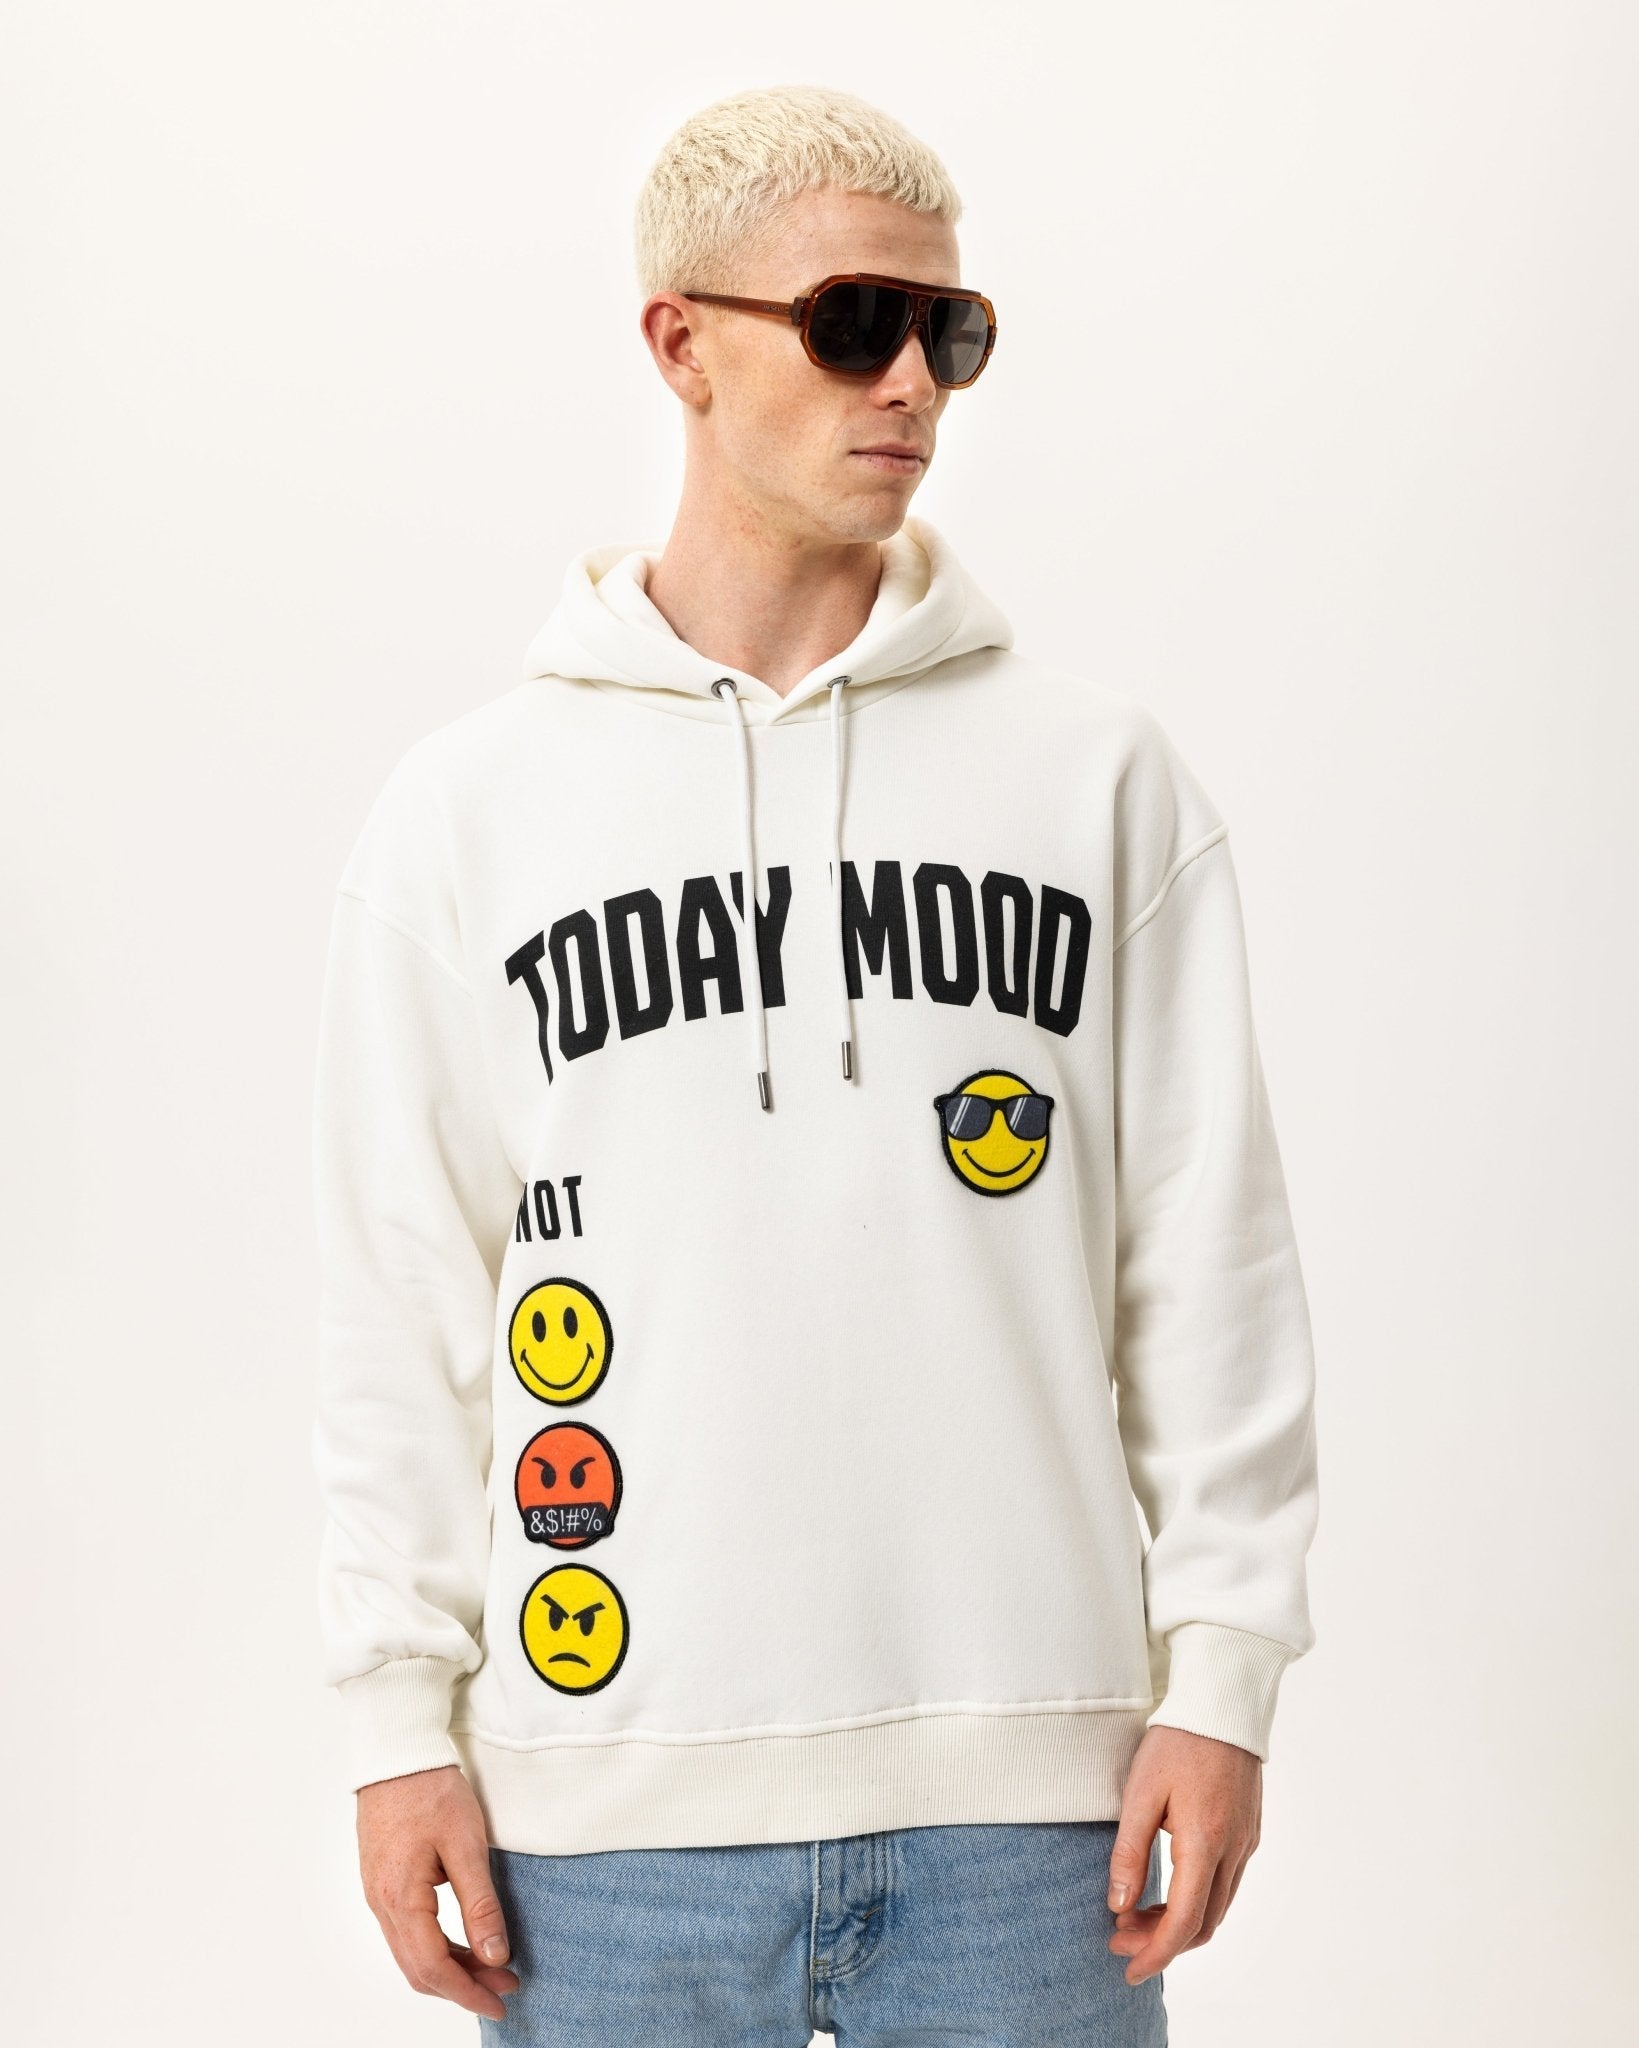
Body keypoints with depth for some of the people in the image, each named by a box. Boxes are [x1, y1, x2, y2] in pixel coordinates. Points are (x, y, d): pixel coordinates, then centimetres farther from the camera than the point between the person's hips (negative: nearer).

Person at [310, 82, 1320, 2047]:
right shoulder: (468, 810, 4)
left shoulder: (1100, 773, 4)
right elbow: (401, 1303, 4)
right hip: (611, 1793, 0)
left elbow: (1207, 1252, 4)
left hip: (1025, 1781, 1)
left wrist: (1223, 1673, -1)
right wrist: (402, 1715, 0)